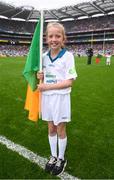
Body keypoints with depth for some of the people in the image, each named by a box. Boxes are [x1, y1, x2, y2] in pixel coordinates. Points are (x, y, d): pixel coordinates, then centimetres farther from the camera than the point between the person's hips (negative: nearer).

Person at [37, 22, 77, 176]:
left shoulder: (68, 56, -12)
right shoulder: (44, 56, 4)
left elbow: (69, 82, -16)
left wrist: (47, 86, -19)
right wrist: (40, 76, -9)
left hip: (61, 98, -4)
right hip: (47, 97, 5)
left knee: (60, 130, 10)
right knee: (51, 129, 17)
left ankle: (61, 159, 33)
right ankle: (53, 156, 38)